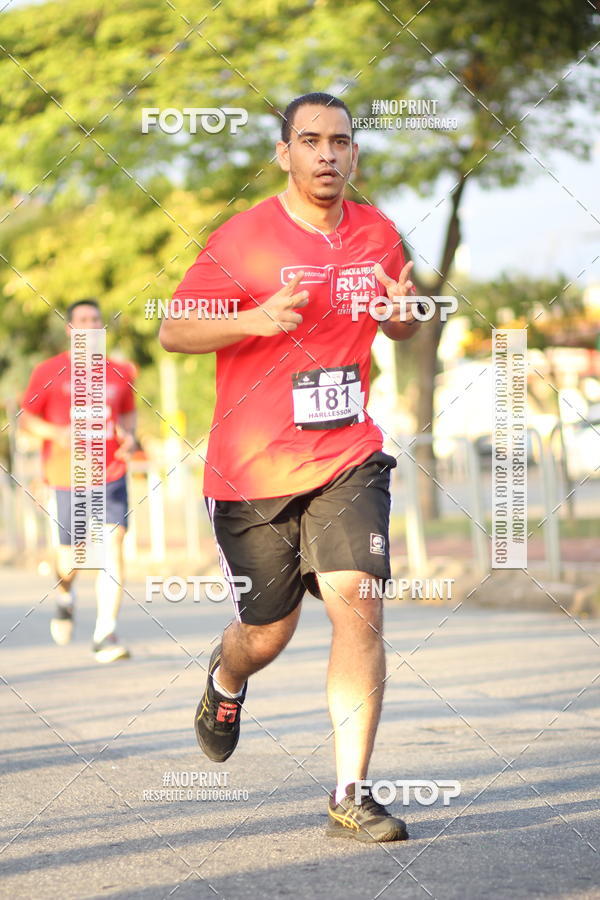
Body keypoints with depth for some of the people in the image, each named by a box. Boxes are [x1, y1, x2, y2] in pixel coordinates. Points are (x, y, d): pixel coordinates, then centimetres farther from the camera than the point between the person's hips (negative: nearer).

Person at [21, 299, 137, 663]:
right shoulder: (49, 372, 1)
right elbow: (26, 416, 5)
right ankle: (65, 595, 43)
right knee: (72, 557, 5)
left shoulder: (119, 372, 9)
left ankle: (106, 634, -14)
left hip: (112, 473, 2)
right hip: (69, 477, -2)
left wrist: (129, 434, 2)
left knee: (114, 544, -15)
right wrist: (56, 432, -14)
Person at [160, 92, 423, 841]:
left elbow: (398, 328, 21)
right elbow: (172, 331, -5)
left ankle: (349, 796, -11)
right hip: (252, 469, -2)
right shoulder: (243, 240, -9)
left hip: (347, 459, 2)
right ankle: (226, 679, 48)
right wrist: (255, 319, -23)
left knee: (357, 603, -16)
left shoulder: (377, 235, 5)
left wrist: (403, 314, -4)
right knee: (267, 635, 9)